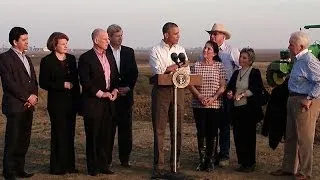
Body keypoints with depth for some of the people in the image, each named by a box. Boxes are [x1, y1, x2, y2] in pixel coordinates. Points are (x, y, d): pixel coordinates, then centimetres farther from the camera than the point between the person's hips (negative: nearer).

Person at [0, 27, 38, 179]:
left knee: (24, 140, 9)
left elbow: (34, 81, 18)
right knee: (12, 140, -2)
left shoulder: (26, 58, 18)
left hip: (28, 105, 7)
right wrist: (28, 97, -12)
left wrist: (34, 96, -1)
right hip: (15, 106, -7)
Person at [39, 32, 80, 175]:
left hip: (71, 102, 5)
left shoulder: (71, 59, 10)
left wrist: (77, 98, 7)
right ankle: (57, 167, 7)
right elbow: (43, 83, -8)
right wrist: (62, 85, -15)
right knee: (59, 134, -2)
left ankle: (69, 165, 16)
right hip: (57, 103, -5)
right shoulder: (47, 61, -5)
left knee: (70, 133, 8)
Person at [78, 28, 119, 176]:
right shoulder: (86, 58, -7)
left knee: (107, 135, 7)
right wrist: (101, 93, -15)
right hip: (93, 102, -5)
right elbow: (85, 81, -12)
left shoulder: (109, 56, 13)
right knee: (93, 135, 2)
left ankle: (105, 164, 17)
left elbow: (115, 75, 18)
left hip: (108, 101, 6)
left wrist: (115, 89, 0)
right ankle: (93, 167, 12)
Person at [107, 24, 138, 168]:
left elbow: (134, 72, 9)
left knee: (126, 126, 5)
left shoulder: (129, 52, 11)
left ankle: (125, 158, 13)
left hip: (126, 93, 3)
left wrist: (128, 87, -4)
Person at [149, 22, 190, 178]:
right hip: (161, 90, -4)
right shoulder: (156, 51, -1)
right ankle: (158, 166, 0)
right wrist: (177, 67, -5)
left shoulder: (180, 50, 13)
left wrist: (169, 69, -9)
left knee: (177, 128, 7)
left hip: (178, 89, 4)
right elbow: (158, 71, -14)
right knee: (159, 129, -4)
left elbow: (186, 71, 7)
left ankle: (175, 163, 18)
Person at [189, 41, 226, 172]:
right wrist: (200, 97, -13)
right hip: (198, 105, 1)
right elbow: (191, 84, 1)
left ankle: (209, 160, 16)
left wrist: (213, 98, -15)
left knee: (211, 133, 4)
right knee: (201, 132, 2)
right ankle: (202, 159, 12)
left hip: (215, 105, -1)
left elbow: (222, 86, -1)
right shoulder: (196, 66, 4)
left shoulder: (219, 66, 2)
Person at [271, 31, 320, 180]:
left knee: (304, 139, 1)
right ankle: (288, 168, 29)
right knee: (290, 137, 17)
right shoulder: (299, 60, 11)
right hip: (293, 100, 10)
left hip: (304, 103, -10)